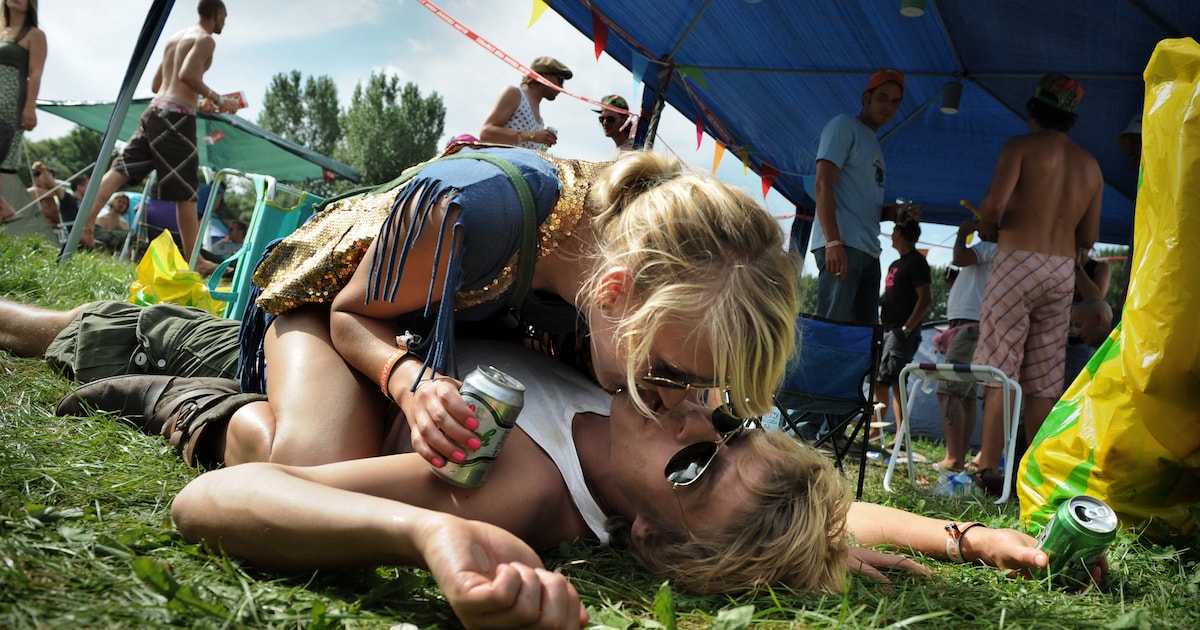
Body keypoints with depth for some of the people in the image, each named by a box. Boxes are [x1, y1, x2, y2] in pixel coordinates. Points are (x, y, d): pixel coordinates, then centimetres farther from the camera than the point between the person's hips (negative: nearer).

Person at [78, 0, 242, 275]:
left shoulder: (175, 37, 23)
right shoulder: (205, 39, -3)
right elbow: (186, 75, -19)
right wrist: (217, 100, -11)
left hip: (154, 110, 8)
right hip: (176, 117, -8)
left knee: (120, 169, 3)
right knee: (186, 190, -3)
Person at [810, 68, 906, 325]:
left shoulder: (874, 145, 27)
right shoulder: (844, 126, 1)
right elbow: (822, 185, -12)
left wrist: (892, 212, 9)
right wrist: (833, 241, -23)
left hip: (868, 250, 9)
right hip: (841, 245, -9)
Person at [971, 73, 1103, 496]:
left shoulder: (1021, 146, 0)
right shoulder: (1090, 164, 17)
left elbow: (995, 202, -16)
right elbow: (1088, 239, 15)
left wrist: (987, 229, 5)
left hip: (1018, 262, -5)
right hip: (1064, 271, 5)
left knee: (1000, 371, -4)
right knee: (1045, 378, 6)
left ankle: (988, 468, -5)